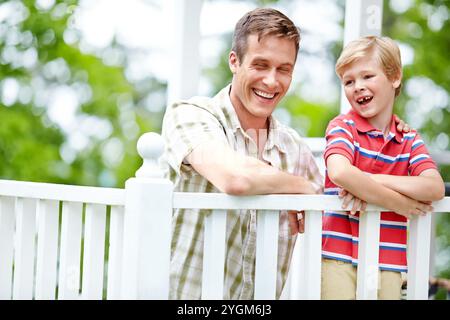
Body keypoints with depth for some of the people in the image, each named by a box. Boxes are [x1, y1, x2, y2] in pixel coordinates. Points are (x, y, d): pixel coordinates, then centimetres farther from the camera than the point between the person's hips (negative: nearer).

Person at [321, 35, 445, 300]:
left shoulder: (409, 139, 9)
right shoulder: (343, 126, -1)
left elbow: (435, 188, -9)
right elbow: (339, 173, -22)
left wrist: (372, 181, -18)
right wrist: (399, 204, -16)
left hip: (389, 262, 3)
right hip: (339, 257, -3)